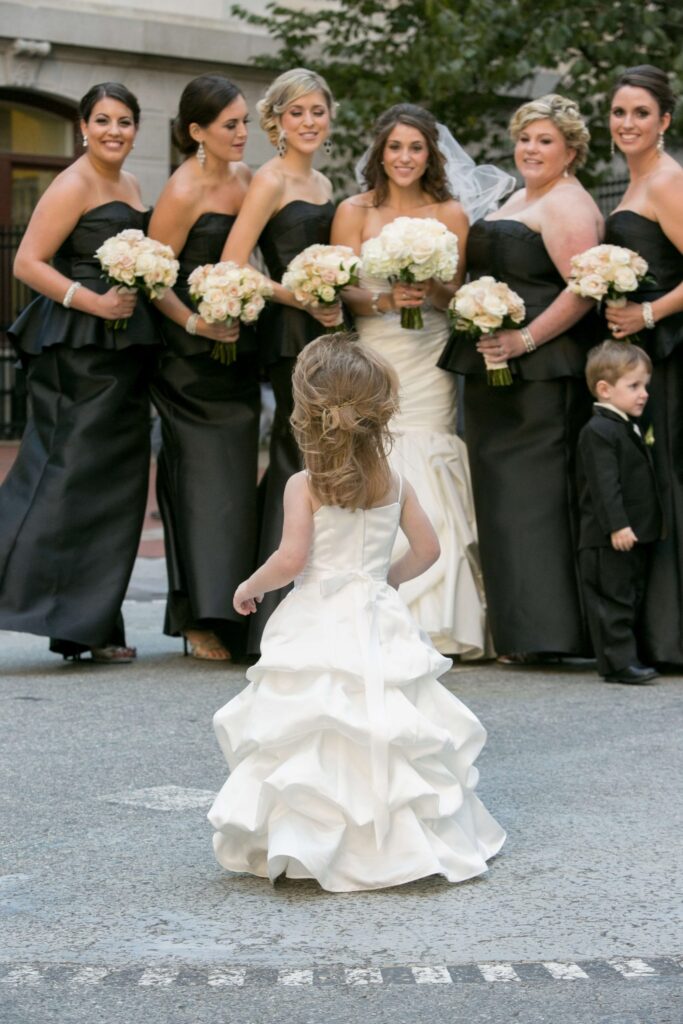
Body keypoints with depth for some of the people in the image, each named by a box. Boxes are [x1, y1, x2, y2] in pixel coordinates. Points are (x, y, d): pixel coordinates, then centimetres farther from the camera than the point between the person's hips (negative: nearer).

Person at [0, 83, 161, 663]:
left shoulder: (129, 185, 18)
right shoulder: (74, 186, -8)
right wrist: (94, 303, -22)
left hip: (122, 352, 9)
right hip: (79, 350, -9)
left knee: (114, 485, 9)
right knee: (70, 474, -10)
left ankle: (87, 628, 15)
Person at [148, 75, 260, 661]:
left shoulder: (245, 177, 9)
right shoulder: (184, 192, -13)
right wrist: (195, 324, -20)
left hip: (238, 345, 7)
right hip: (192, 352, -7)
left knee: (235, 475, 8)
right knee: (205, 475, -8)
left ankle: (228, 612, 16)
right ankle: (201, 618, -5)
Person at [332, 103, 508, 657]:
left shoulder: (450, 214, 8)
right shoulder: (354, 211, 5)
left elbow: (459, 298, 9)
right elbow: (340, 291, 0)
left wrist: (432, 291, -13)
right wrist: (384, 302, -18)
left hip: (428, 362, 1)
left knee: (427, 485, -8)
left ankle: (432, 623, -2)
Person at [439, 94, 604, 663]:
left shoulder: (567, 205, -9)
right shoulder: (519, 200, 21)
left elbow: (583, 290, -19)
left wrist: (525, 340, -23)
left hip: (542, 373, -10)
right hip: (498, 372, 10)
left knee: (532, 490, -7)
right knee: (503, 490, 9)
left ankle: (540, 630, -3)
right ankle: (516, 628, 14)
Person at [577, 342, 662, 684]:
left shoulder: (628, 429, 17)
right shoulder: (599, 431, -15)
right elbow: (604, 485, -22)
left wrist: (649, 526, 23)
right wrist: (617, 525, -27)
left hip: (635, 534, 10)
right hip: (609, 539, -10)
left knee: (632, 598, 13)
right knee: (613, 599, -6)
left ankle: (627, 657, 20)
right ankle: (619, 662, -5)